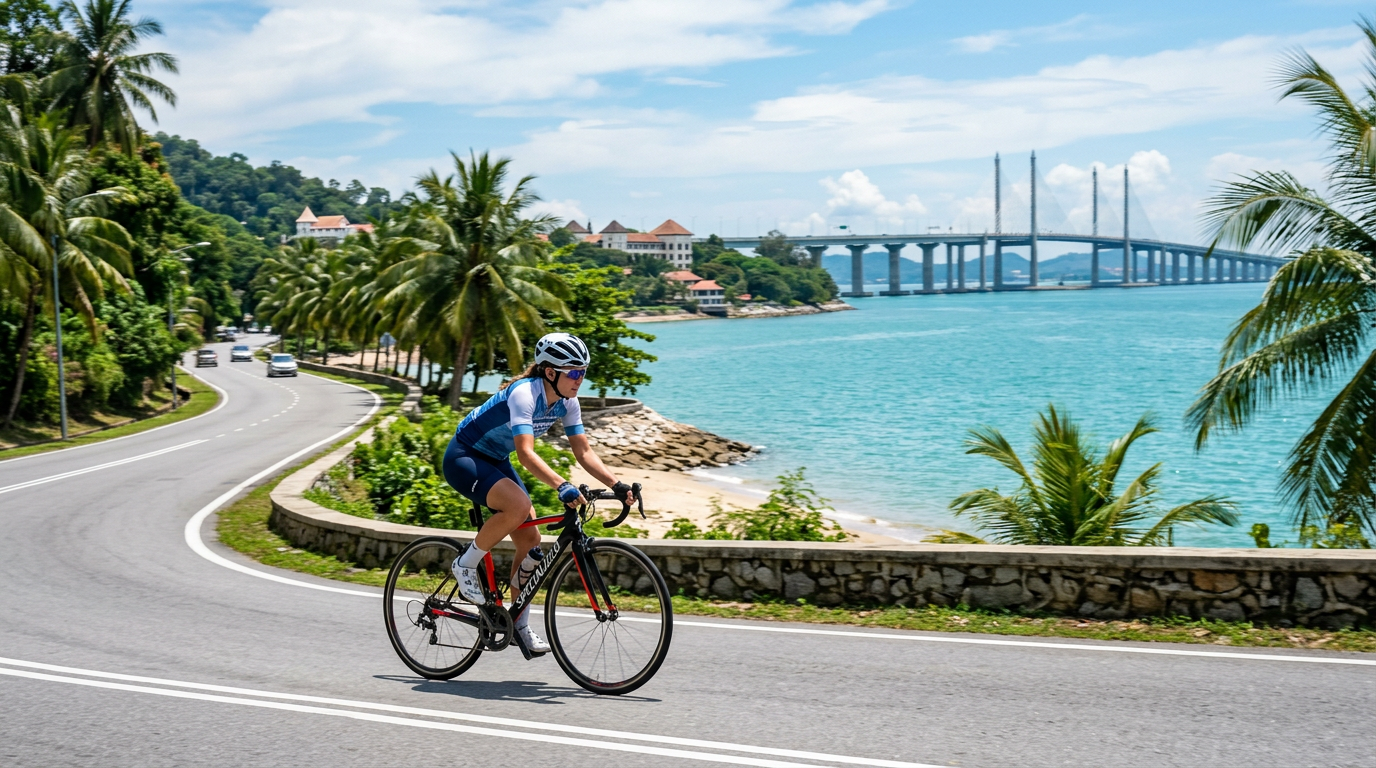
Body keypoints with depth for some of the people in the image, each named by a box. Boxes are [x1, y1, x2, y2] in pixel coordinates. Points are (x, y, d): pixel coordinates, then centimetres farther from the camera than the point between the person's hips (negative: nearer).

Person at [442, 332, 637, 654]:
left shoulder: (566, 402, -6)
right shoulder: (524, 393, -30)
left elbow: (584, 451, -4)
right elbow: (526, 452, -42)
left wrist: (617, 485, -18)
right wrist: (562, 485, -55)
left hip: (496, 461, 8)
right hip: (463, 457, -8)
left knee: (530, 541, -2)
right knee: (518, 505, -34)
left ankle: (520, 624, 11)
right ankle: (466, 564, -12)